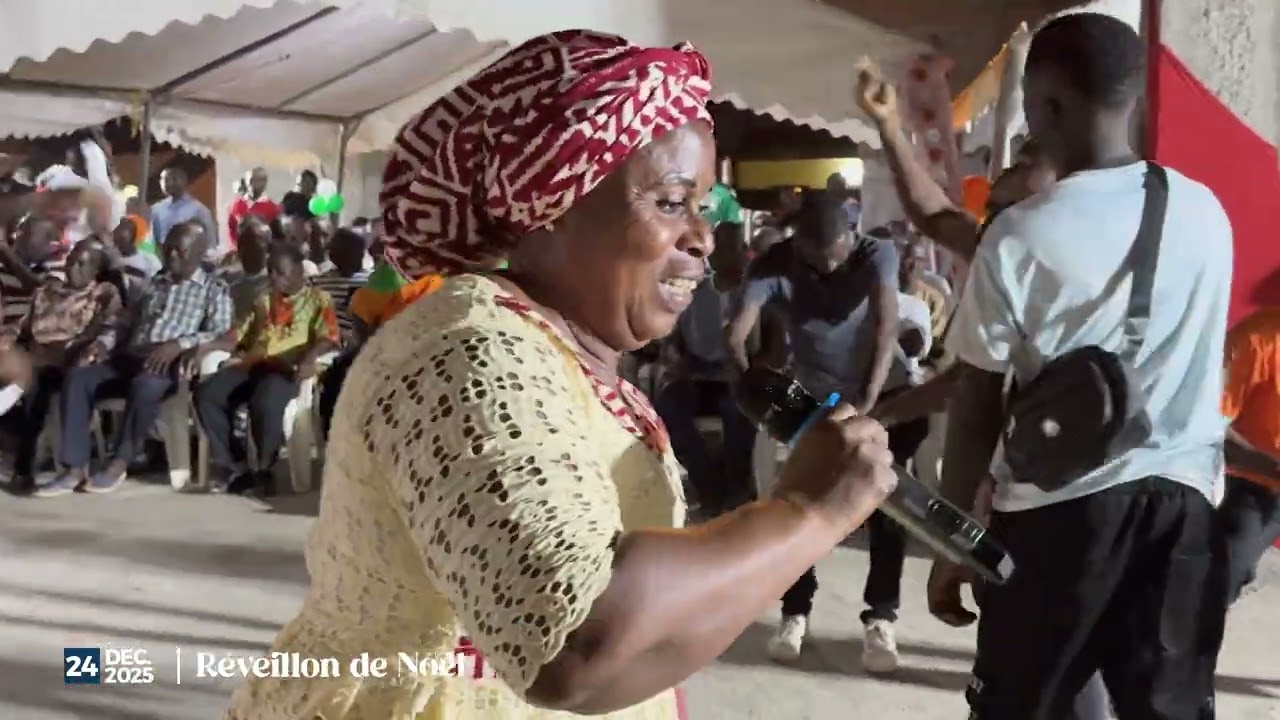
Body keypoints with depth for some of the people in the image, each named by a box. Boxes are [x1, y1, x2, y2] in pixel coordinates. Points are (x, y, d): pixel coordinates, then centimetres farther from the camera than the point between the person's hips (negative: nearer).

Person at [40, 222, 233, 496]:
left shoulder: (214, 289, 7)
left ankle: (119, 463, -22)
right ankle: (75, 467, -23)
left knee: (145, 384, -39)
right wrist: (104, 342, 1)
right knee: (78, 375, -20)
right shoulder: (154, 283, 25)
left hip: (170, 362, -6)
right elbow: (127, 322, 23)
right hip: (132, 355, 6)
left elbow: (220, 333, -9)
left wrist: (178, 344, -24)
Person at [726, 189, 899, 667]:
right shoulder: (775, 264, -20)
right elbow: (735, 334, -33)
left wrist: (868, 401, -49)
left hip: (877, 397, -1)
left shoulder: (877, 255, -22)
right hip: (812, 400, 1)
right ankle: (796, 612, 11)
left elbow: (887, 326, -36)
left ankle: (881, 615, 8)